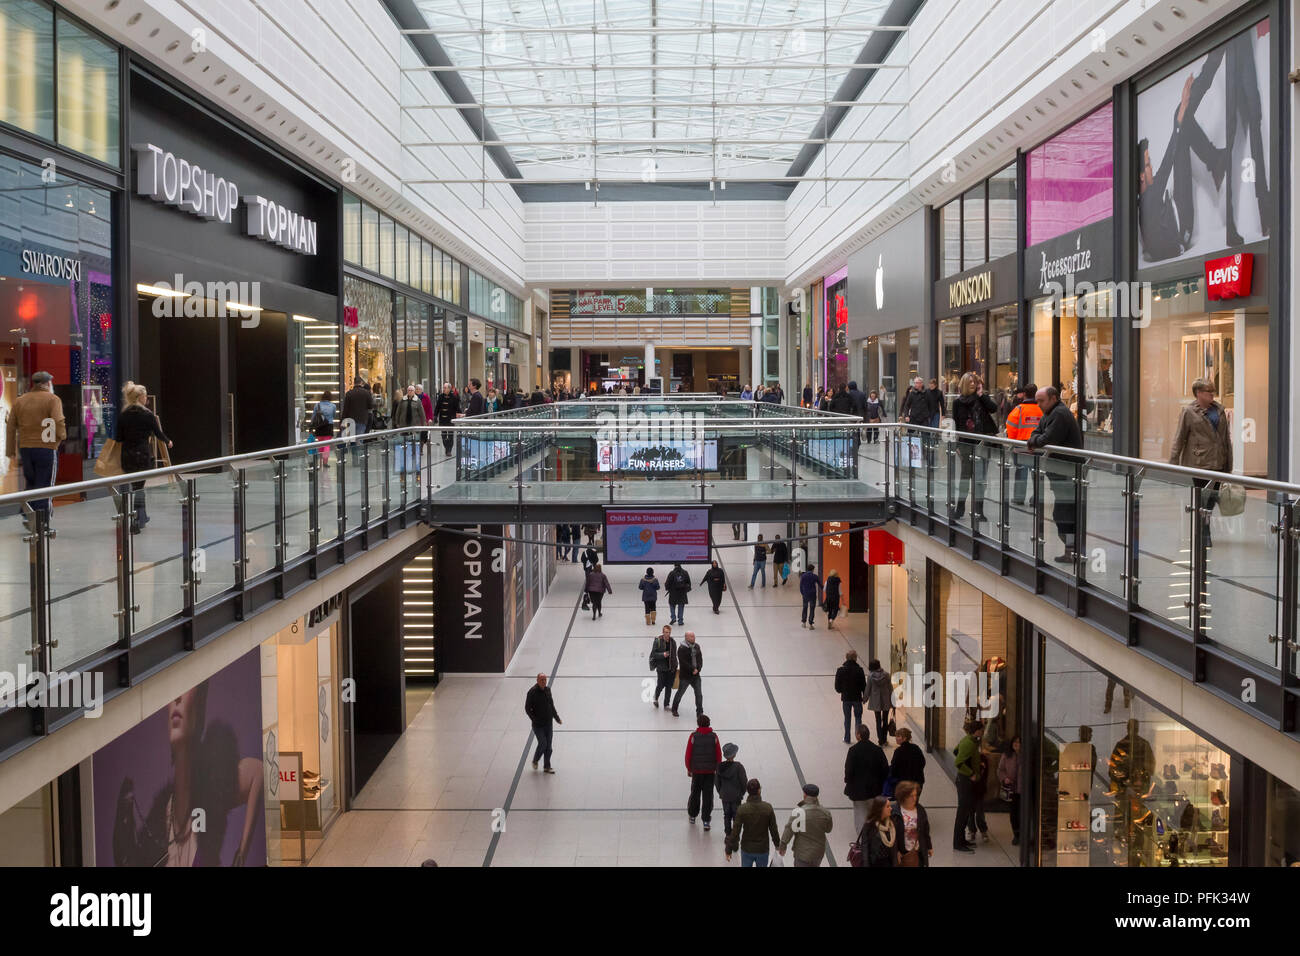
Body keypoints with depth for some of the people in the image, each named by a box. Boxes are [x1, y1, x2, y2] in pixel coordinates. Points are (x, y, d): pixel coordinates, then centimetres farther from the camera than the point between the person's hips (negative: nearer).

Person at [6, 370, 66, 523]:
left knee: (30, 484, 18)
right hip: (47, 448, -5)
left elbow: (10, 427, 11)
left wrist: (11, 450, 15)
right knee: (44, 486, -1)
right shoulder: (52, 399, -5)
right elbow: (58, 422, -18)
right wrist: (62, 436, 1)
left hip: (25, 448, 5)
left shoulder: (19, 400, 12)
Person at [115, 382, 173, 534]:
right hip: (143, 456, -4)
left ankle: (142, 517, 28)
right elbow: (158, 433, 0)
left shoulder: (122, 416, 1)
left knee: (136, 486, 17)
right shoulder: (147, 415, -9)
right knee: (138, 487, 1)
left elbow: (118, 438, 1)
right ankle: (136, 523, -4)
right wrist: (168, 441, 19)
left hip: (127, 457, 4)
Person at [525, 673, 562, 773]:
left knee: (548, 746, 8)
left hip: (548, 723, 6)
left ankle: (547, 767, 19)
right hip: (538, 724, -6)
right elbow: (527, 708, -11)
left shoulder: (547, 690, 4)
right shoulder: (532, 692, -15)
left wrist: (557, 718, 14)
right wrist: (534, 719, -18)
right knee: (543, 743, -9)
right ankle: (535, 761, 17)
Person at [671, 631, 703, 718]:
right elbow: (683, 662, -19)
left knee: (699, 694, 2)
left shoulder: (697, 647, 6)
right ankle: (674, 710, 29)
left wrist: (698, 669, -9)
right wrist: (693, 669, -18)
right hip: (685, 676, -5)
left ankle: (699, 712, 12)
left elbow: (700, 659, 7)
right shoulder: (682, 649, -14)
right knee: (680, 693, 9)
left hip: (696, 675, 5)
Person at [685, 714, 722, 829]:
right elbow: (719, 755, -1)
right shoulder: (714, 736, -5)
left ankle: (692, 815, 30)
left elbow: (688, 754, -5)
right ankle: (706, 820, 3)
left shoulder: (693, 736, -9)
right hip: (710, 771, 0)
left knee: (695, 793, 17)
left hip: (696, 771, 0)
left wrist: (689, 769, 8)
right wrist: (717, 769, 11)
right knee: (708, 795, 5)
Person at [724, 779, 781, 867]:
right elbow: (773, 830, -6)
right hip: (763, 849, 0)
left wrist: (729, 850, -4)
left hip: (746, 850, 0)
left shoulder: (742, 809, -15)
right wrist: (778, 845, 11)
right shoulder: (768, 807, -14)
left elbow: (735, 831, -13)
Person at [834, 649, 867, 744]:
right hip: (857, 698, -2)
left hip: (845, 698, 2)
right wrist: (864, 696, 5)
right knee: (858, 718, 10)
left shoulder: (840, 670, -9)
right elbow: (863, 685, -9)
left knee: (847, 718, 13)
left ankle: (847, 738, 18)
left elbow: (837, 686, -4)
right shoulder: (859, 670, -14)